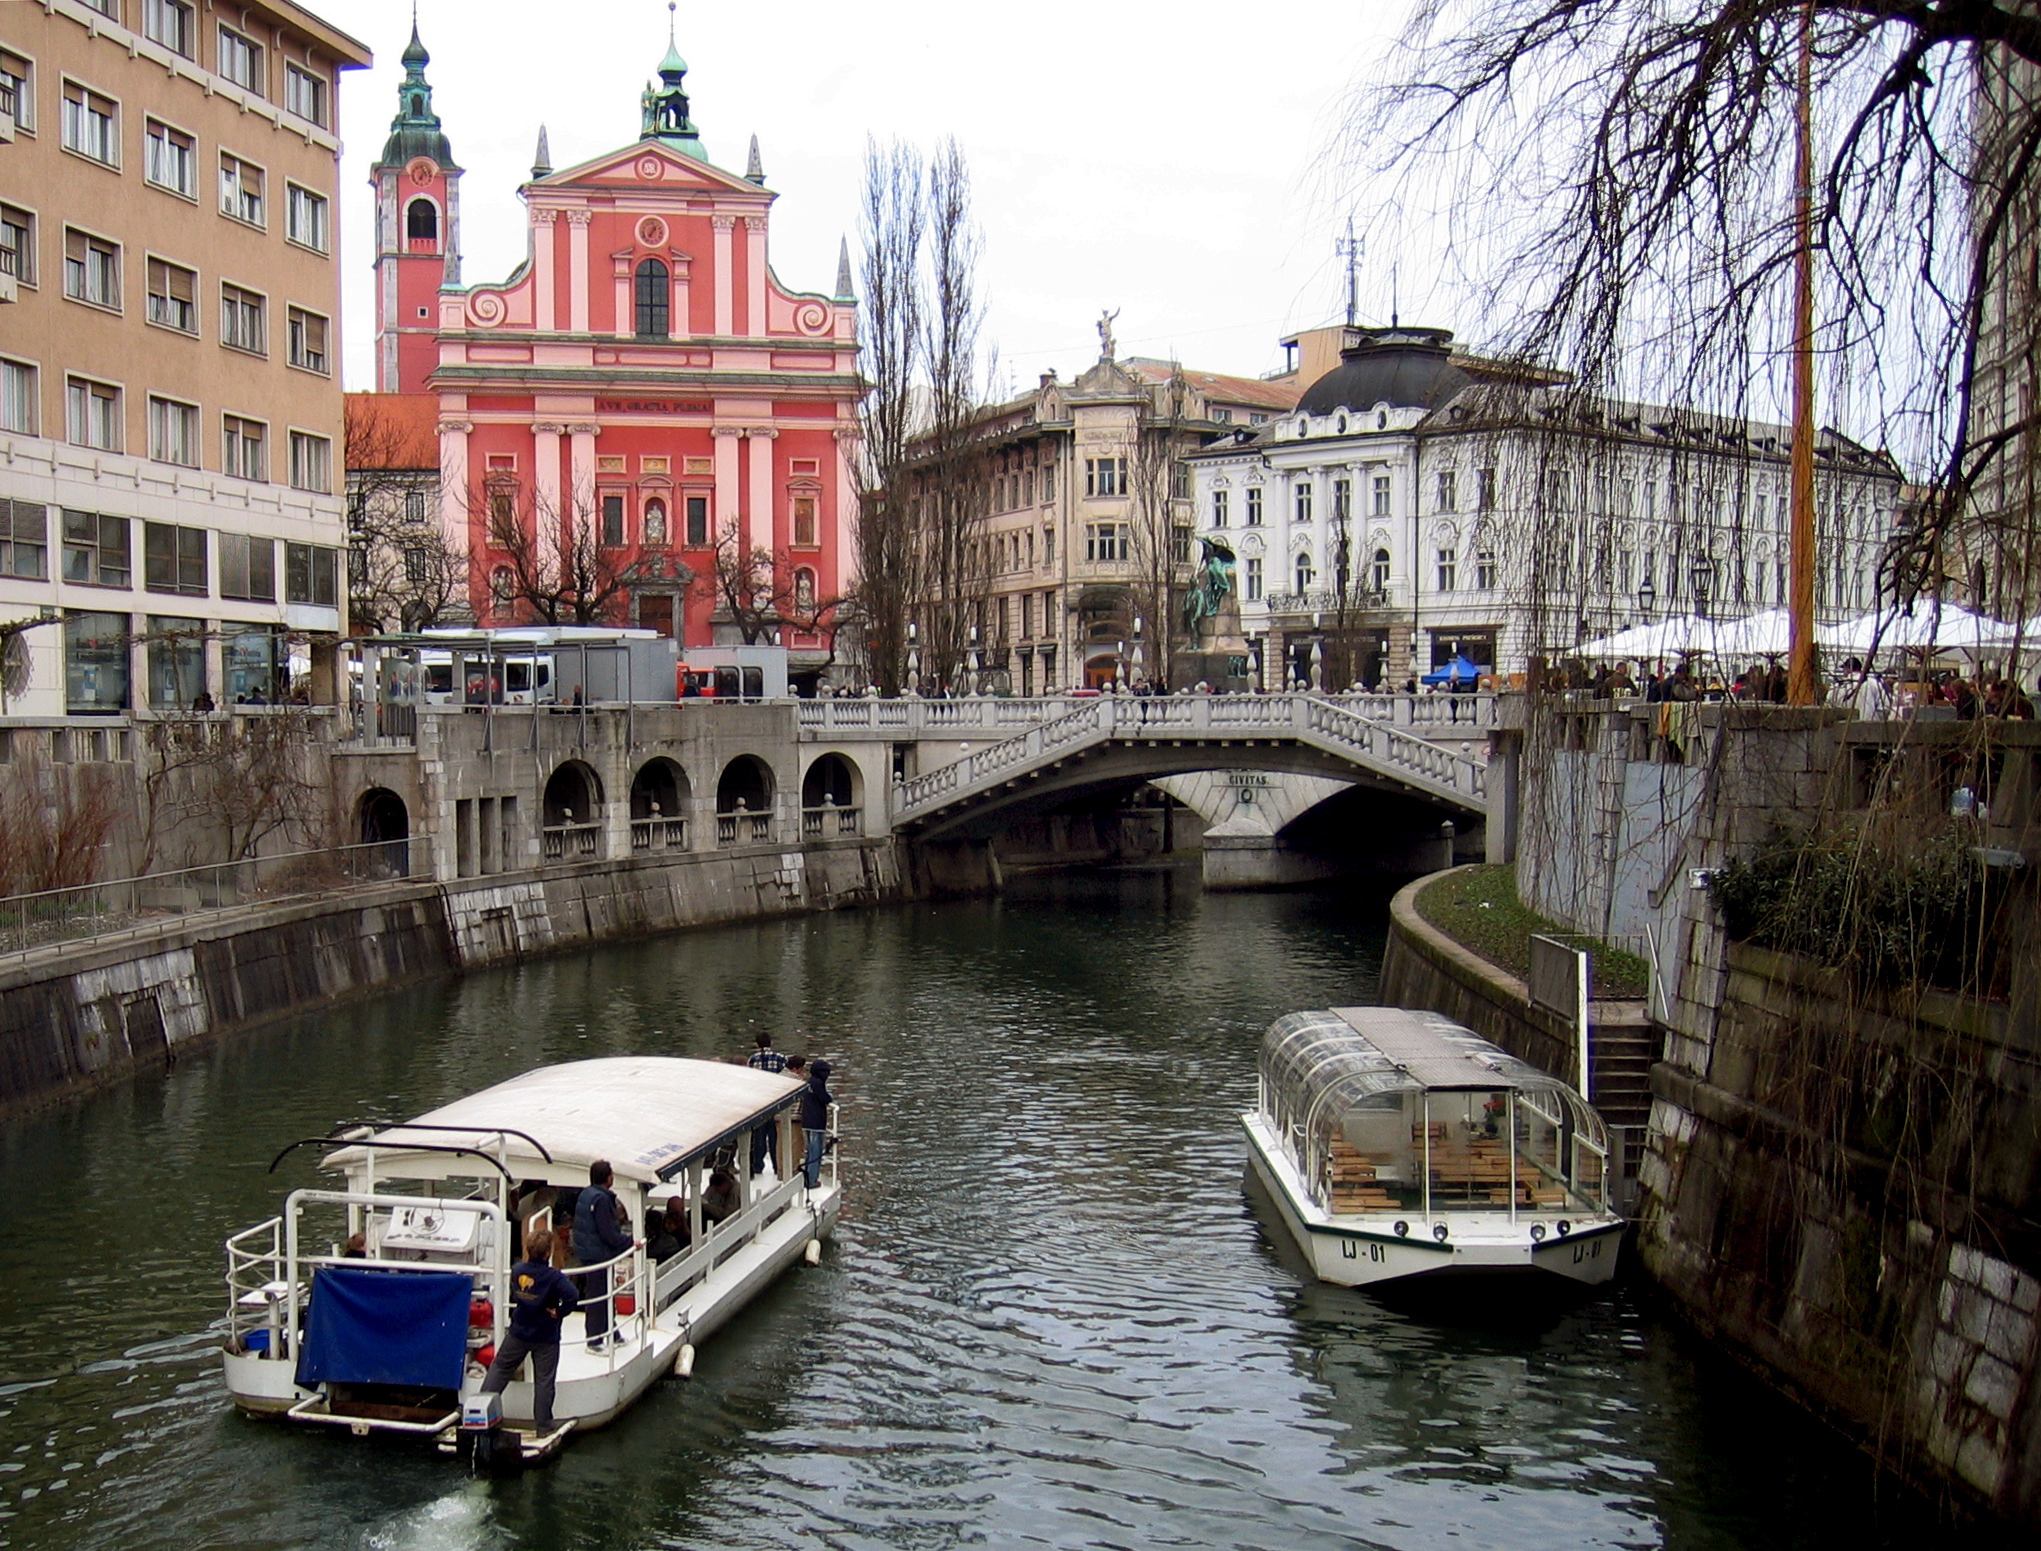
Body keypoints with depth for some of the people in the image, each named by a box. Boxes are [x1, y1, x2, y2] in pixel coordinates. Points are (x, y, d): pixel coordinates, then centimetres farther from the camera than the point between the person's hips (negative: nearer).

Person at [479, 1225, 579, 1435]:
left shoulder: (517, 1270, -6)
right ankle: (543, 1426, 11)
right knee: (544, 1381, 5)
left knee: (499, 1368, 21)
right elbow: (572, 1295, -34)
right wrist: (559, 1312, -20)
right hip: (546, 1338, -4)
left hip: (518, 1333, 4)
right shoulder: (553, 1277, -21)